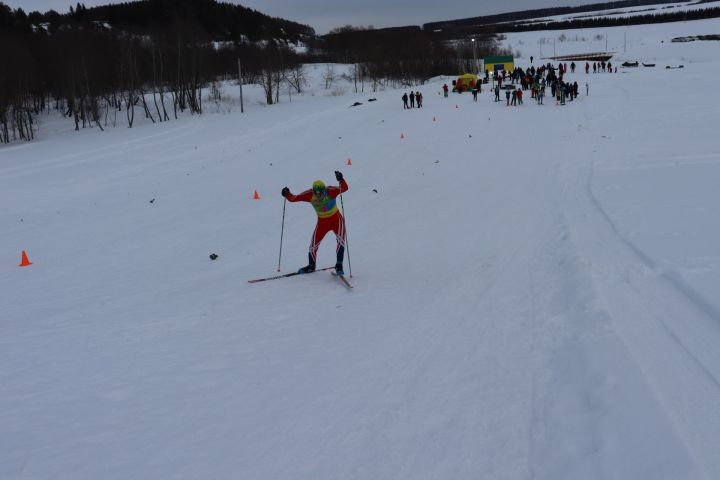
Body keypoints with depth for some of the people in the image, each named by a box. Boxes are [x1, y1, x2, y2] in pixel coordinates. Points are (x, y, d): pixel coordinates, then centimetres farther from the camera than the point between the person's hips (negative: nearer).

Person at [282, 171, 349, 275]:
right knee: (314, 244, 0)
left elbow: (344, 188, -39)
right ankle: (311, 266, 25)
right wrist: (287, 195, -36)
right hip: (322, 222, 3)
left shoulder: (330, 191, -27)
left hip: (336, 219, -3)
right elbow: (294, 198, -16)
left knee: (341, 239, -25)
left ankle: (339, 265, -13)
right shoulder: (310, 195, -20)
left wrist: (341, 180, -58)